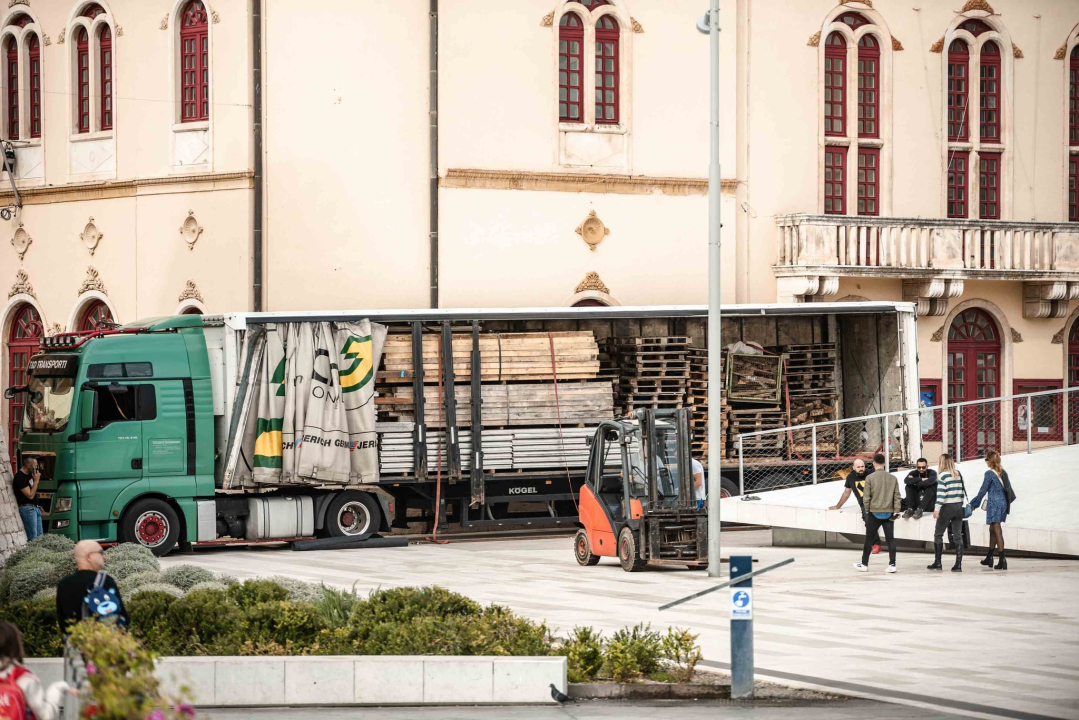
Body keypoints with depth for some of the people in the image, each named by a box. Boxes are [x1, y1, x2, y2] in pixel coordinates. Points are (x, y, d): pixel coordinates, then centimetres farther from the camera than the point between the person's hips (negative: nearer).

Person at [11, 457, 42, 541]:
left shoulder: (28, 474, 11)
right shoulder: (20, 477, -18)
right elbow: (30, 495, -19)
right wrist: (36, 480, -17)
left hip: (34, 508, 10)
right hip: (27, 508, -10)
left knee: (39, 535, 9)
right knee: (33, 538, -12)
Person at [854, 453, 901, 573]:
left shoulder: (870, 478, -8)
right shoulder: (892, 478, 1)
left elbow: (866, 497, -7)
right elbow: (897, 496, 0)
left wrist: (867, 510, 6)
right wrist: (896, 511, 3)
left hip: (874, 513, -2)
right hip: (889, 513, 2)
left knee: (869, 539, 8)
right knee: (890, 539, 4)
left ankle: (864, 564, 14)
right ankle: (892, 565, -1)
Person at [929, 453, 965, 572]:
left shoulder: (943, 475, -9)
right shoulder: (958, 474, 8)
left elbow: (941, 493, -15)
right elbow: (962, 491, 11)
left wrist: (937, 508, -17)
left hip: (947, 508, -5)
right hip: (958, 507, 5)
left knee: (938, 534, 7)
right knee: (958, 536, 3)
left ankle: (937, 562, 8)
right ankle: (958, 564, -2)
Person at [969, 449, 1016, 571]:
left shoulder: (989, 474, -13)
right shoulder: (1003, 473, 8)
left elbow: (983, 490, -10)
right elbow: (1008, 489, 14)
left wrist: (975, 504, 0)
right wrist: (1007, 502, 26)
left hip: (994, 503, -8)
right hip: (1003, 503, 8)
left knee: (997, 530, -7)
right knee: (992, 529, 18)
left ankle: (1002, 560, -13)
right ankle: (989, 558, 26)